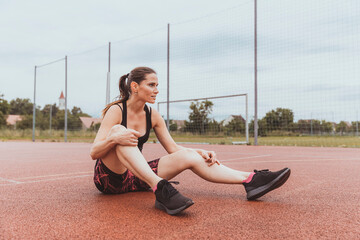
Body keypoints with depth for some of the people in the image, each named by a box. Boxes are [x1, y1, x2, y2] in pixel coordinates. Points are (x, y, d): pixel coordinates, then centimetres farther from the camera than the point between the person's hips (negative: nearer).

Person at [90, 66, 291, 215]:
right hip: (110, 178, -4)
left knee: (188, 156, -15)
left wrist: (201, 153, -13)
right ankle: (160, 189, -48)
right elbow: (94, 153, -17)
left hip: (137, 176, 5)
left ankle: (250, 180, -19)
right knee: (118, 130, -33)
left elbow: (173, 148, 5)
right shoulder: (115, 111, -11)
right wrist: (113, 138, -39)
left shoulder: (153, 116, 4)